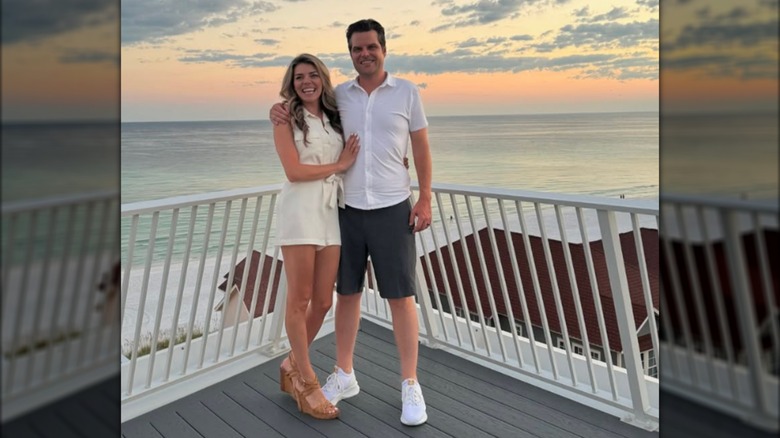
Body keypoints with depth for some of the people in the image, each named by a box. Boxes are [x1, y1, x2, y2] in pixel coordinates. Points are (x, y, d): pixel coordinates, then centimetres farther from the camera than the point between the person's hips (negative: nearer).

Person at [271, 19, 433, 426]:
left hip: (392, 209, -2)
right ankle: (343, 376, 25)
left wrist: (425, 199, -4)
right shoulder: (338, 95, 7)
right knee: (346, 292, 10)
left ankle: (410, 385, 13)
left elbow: (421, 147, 3)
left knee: (400, 296, 0)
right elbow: (303, 108, 21)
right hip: (347, 209, 3)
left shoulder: (406, 91, 2)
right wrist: (280, 111, -4)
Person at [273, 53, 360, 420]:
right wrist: (339, 165, -2)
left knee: (323, 301, 6)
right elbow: (294, 172, -8)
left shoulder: (334, 118, 19)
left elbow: (352, 161, 20)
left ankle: (291, 367, 28)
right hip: (300, 210, -5)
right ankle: (307, 383, 14)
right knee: (299, 300, 0)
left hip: (331, 211, 5)